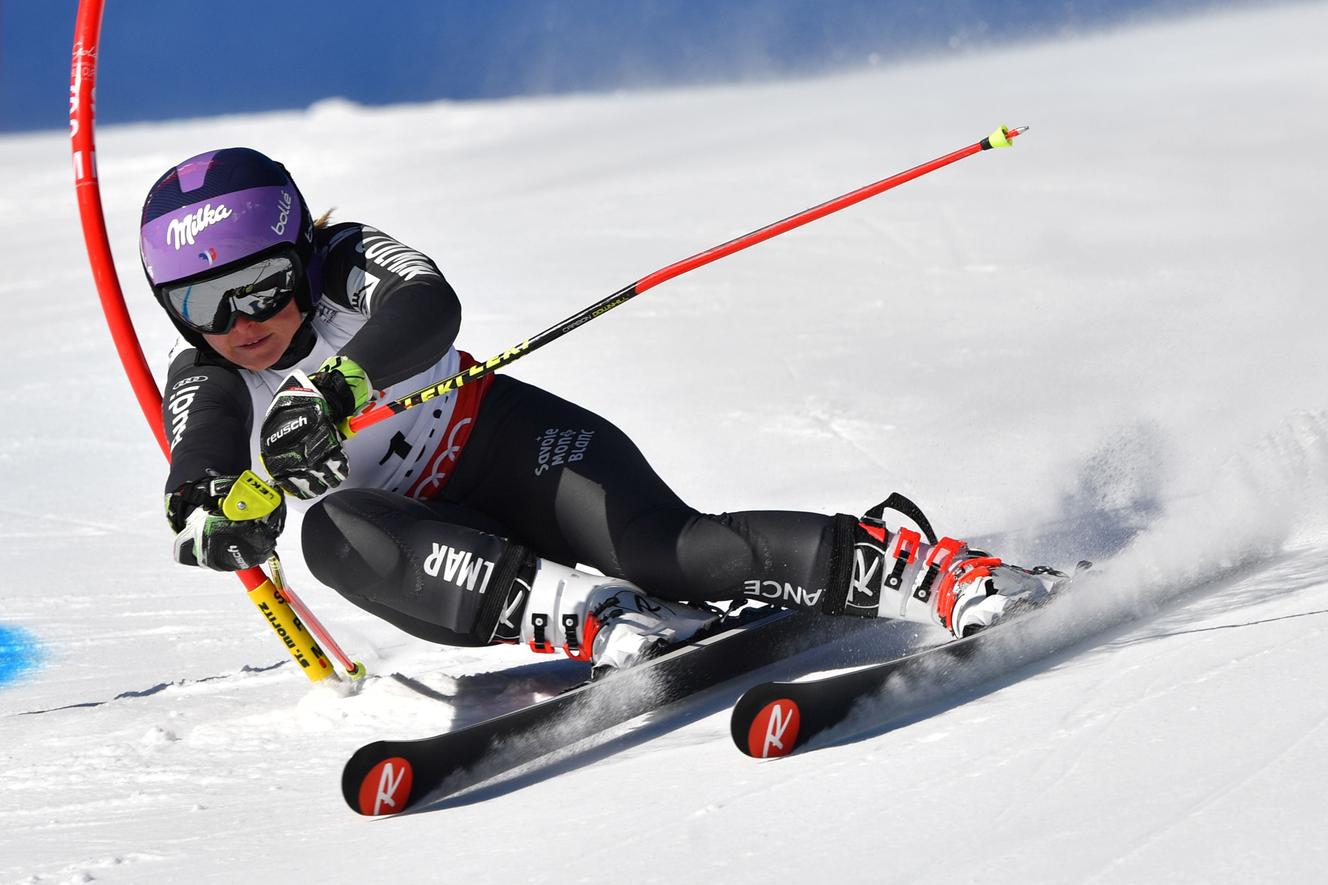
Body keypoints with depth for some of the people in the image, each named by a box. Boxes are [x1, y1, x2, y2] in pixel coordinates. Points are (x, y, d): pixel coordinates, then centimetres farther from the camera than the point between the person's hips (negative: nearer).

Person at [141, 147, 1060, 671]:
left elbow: (428, 309, -29)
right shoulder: (203, 381, 3)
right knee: (334, 532, -30)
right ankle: (585, 616, -43)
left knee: (669, 551, -30)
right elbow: (197, 467, -19)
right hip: (431, 544, 3)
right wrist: (212, 511, -45)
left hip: (512, 445, -3)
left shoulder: (349, 262, -6)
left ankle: (920, 565, -31)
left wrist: (336, 386, -48)